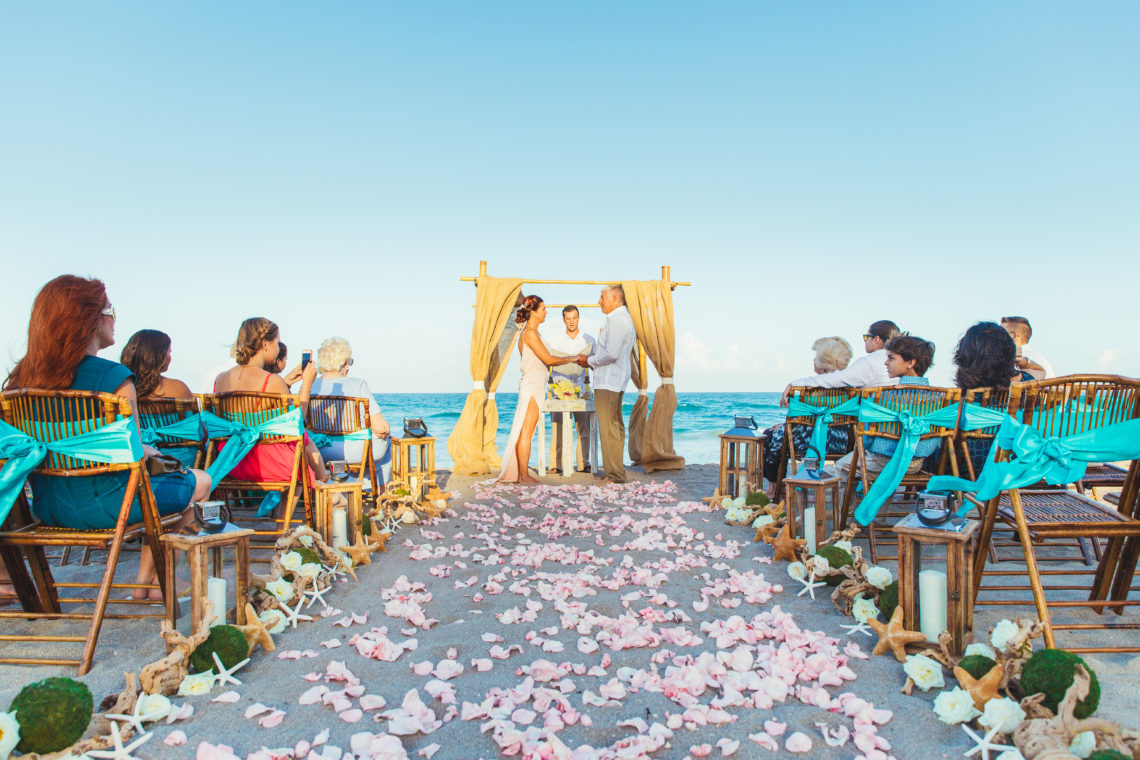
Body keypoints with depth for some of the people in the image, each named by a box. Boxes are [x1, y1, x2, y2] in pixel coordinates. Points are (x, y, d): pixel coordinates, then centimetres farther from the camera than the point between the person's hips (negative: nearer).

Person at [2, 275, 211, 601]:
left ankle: (147, 580, 34)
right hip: (103, 506, -7)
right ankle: (148, 581, 27)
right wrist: (155, 451, 4)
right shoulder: (115, 377, -21)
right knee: (200, 482, 17)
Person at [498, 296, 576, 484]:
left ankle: (521, 473, 14)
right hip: (532, 385, -10)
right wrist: (571, 358, -4)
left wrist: (570, 359, 18)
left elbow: (543, 360, 19)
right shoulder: (530, 333, -14)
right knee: (527, 431, -6)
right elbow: (548, 359, -16)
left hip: (535, 385, 10)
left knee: (524, 431, 10)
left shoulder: (532, 332, 17)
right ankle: (524, 475, -2)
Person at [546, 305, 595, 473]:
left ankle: (583, 463, 4)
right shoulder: (556, 337, 10)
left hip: (579, 389, 1)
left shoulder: (588, 340, 11)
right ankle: (555, 464, -3)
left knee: (583, 427, -3)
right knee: (557, 426, -7)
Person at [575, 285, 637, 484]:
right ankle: (617, 471, 21)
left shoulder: (616, 320, -16)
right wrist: (591, 360, 15)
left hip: (607, 381, -11)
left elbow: (611, 354, -23)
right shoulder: (624, 318, 19)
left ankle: (615, 474, -5)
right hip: (617, 380, 11)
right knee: (616, 426, 14)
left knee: (608, 428, -8)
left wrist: (590, 361, -8)